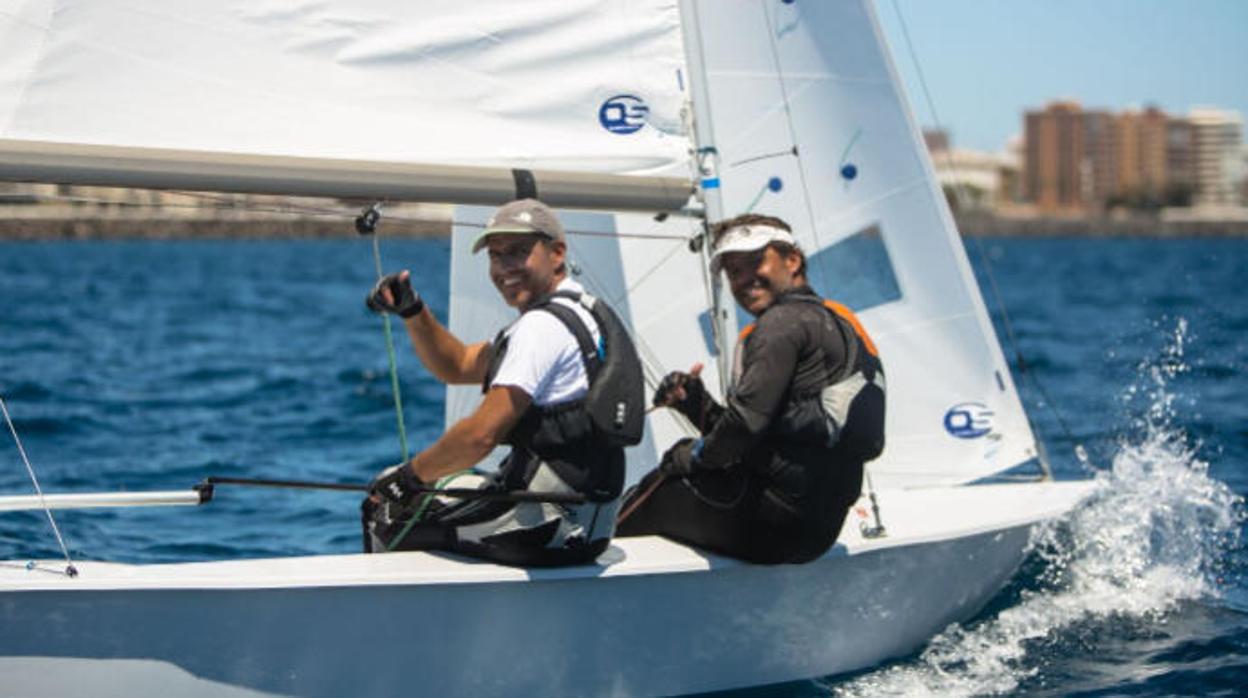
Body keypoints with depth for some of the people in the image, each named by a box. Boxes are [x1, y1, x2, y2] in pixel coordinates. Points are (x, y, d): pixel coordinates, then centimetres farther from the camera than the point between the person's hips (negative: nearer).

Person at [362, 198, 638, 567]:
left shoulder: (544, 325, -18)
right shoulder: (579, 311, 15)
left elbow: (481, 434, -24)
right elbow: (457, 365, 22)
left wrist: (410, 475, -9)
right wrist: (412, 310, 6)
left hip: (551, 529, -10)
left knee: (387, 519, 4)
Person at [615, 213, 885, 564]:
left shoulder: (785, 321, -10)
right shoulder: (836, 322, 20)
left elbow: (747, 423, -20)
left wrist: (693, 455, -2)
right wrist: (697, 405, 9)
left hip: (778, 521, -9)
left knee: (656, 492, 7)